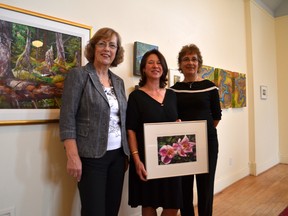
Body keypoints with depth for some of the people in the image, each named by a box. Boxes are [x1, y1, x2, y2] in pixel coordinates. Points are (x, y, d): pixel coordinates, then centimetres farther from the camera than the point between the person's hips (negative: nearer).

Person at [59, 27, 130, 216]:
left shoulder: (118, 81, 12)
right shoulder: (78, 75, -4)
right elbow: (67, 118, -11)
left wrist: (127, 154, 11)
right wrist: (73, 156, -17)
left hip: (117, 155, 6)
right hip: (91, 156, -5)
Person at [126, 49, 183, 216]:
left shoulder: (171, 95, 9)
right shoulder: (136, 96, -5)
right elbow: (131, 130, -9)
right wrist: (136, 159, -17)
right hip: (147, 157, -4)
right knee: (149, 202, 10)